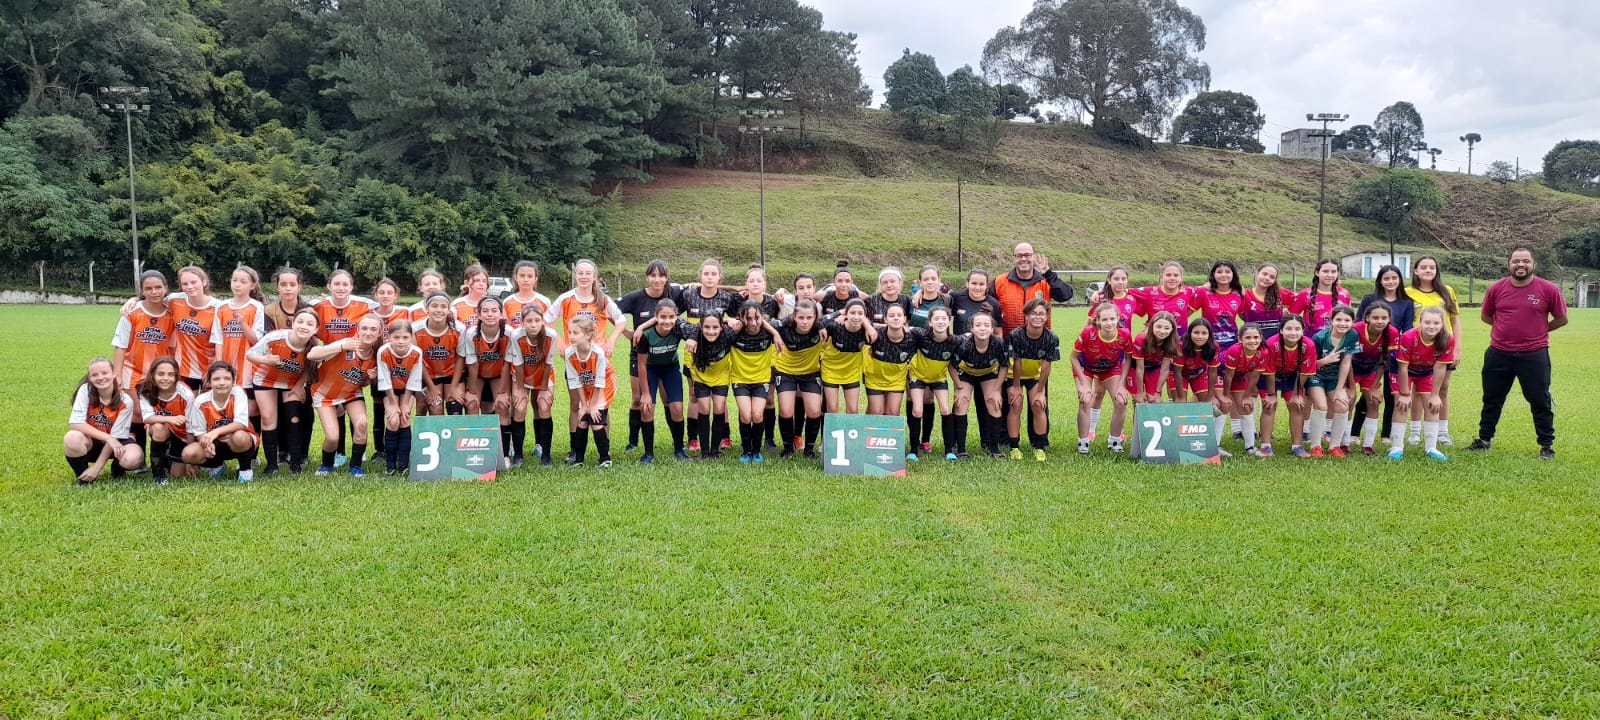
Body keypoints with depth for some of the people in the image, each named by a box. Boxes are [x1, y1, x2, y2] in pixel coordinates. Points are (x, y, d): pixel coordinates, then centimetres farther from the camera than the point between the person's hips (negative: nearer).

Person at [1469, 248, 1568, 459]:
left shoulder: (1548, 289, -7)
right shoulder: (1496, 288, -1)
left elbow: (1561, 319, 5)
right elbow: (1485, 315, 14)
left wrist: (1539, 330, 6)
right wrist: (1510, 328, 10)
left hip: (1534, 355, -2)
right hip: (1498, 354, 3)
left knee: (1540, 401, 4)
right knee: (1491, 399, 13)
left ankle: (1547, 445, 16)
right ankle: (1484, 439, 27)